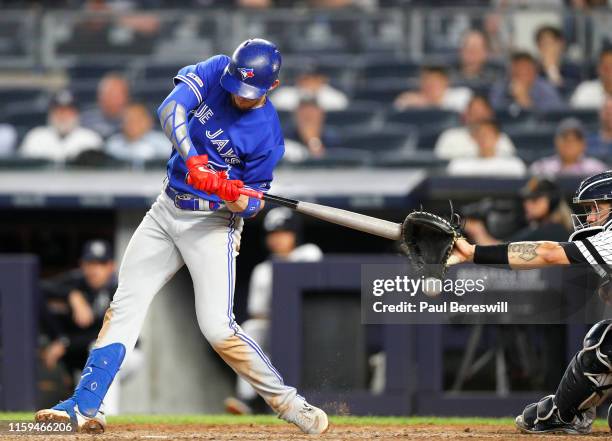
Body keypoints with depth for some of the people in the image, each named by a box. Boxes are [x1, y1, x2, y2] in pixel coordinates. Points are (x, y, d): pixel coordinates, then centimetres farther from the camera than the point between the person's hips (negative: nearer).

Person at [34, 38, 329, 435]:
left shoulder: (268, 134, -17)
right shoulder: (214, 72, -8)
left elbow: (253, 204, -10)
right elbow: (170, 110, -25)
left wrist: (239, 198, -33)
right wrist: (192, 161, -39)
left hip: (214, 222, -5)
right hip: (168, 209, 5)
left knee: (218, 328, -14)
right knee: (124, 306, 3)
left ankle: (287, 403, -1)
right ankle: (85, 406, 4)